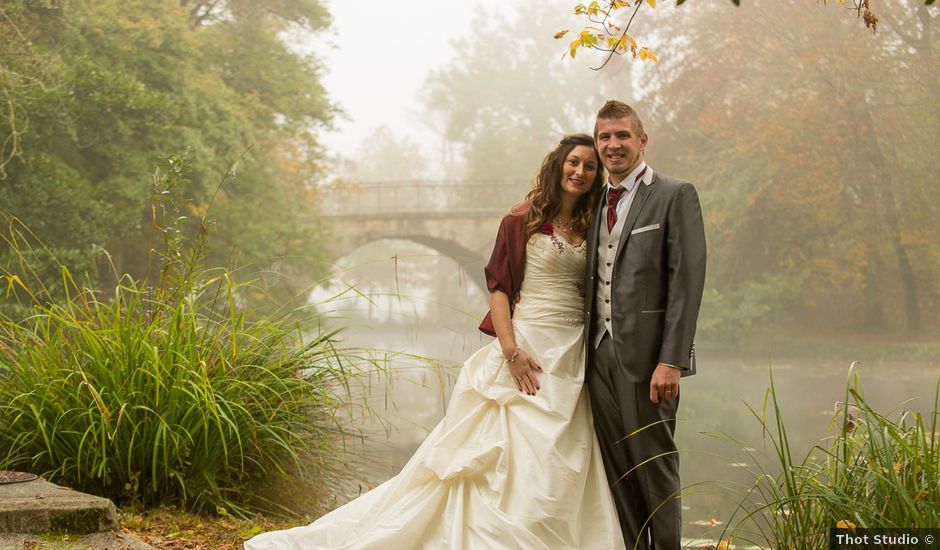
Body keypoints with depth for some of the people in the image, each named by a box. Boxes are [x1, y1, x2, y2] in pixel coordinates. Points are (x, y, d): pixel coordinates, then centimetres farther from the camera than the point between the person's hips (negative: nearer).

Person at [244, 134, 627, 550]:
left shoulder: (589, 228, 13)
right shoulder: (522, 221, -3)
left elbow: (592, 292, 15)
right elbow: (499, 287, -7)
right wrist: (511, 350, -18)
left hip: (574, 355, 6)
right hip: (530, 349, -6)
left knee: (563, 469, 5)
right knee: (523, 459, -9)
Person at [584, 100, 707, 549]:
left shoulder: (675, 196, -4)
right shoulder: (598, 204, 16)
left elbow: (687, 280, -11)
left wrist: (671, 360, -18)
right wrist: (590, 350, 7)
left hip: (646, 354, -6)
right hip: (600, 354, 6)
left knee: (654, 466, 1)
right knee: (617, 470, 10)